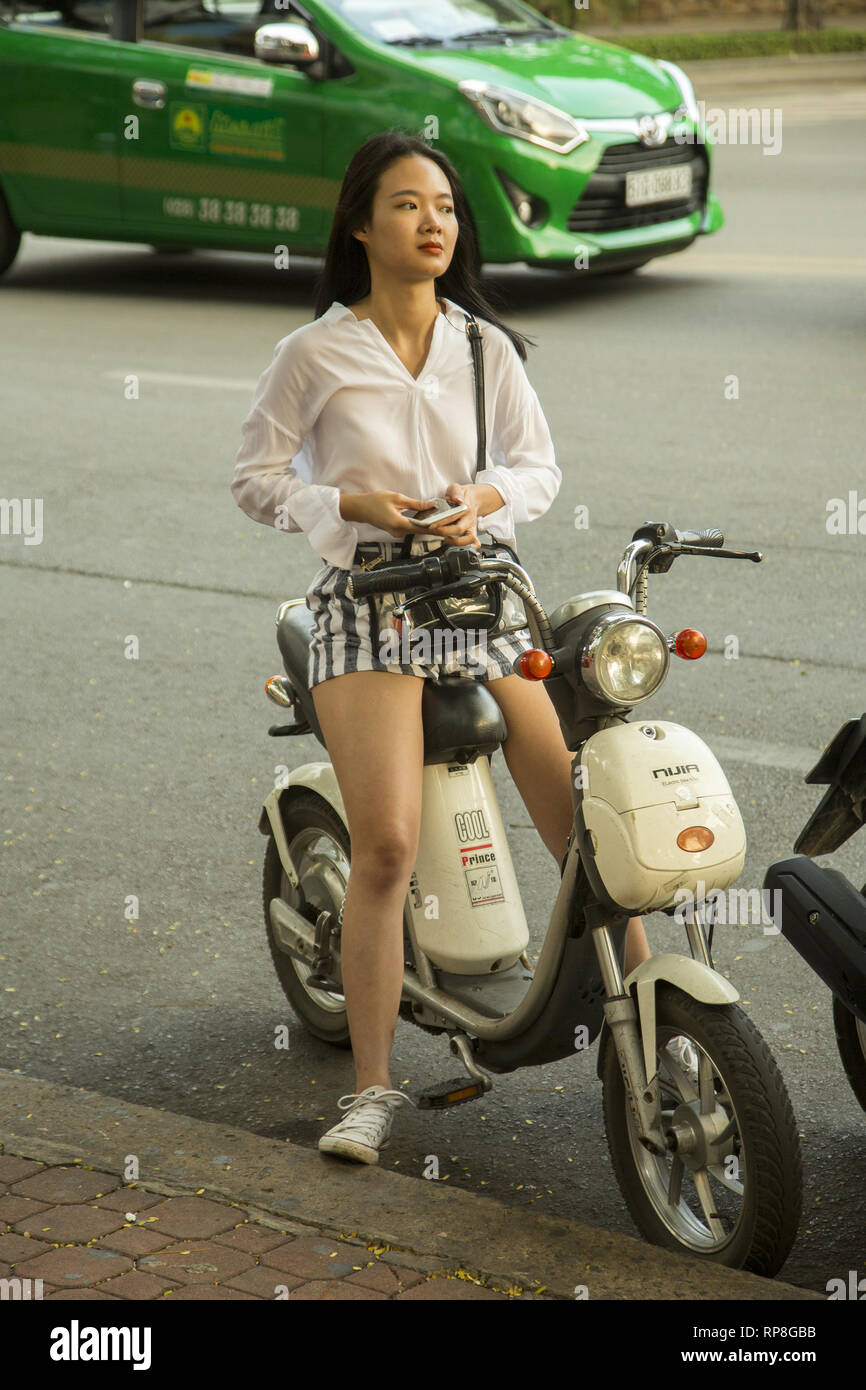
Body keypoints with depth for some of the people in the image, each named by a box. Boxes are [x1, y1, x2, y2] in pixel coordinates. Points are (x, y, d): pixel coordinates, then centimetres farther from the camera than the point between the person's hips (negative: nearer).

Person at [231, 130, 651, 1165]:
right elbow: (257, 477, 5)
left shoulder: (486, 346, 11)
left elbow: (540, 466, 15)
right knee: (386, 846, -15)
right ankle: (373, 1088, -5)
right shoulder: (315, 353, 2)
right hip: (365, 591, -3)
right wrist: (356, 505, -10)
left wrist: (486, 495, -7)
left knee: (586, 819, -4)